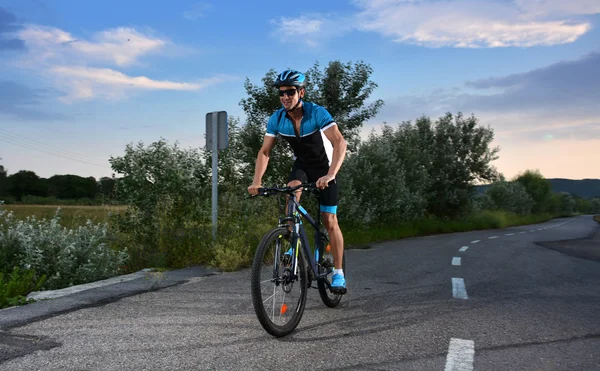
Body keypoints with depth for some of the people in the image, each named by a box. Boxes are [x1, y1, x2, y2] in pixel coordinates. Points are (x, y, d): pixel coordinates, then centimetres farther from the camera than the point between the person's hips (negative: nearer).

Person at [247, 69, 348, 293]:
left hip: (324, 166, -3)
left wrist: (330, 175, -53)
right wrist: (256, 182, -26)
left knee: (329, 221, -7)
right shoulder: (277, 119, -16)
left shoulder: (317, 113, -29)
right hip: (301, 165, 3)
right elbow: (264, 152, -11)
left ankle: (338, 273, 4)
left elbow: (340, 144, -39)